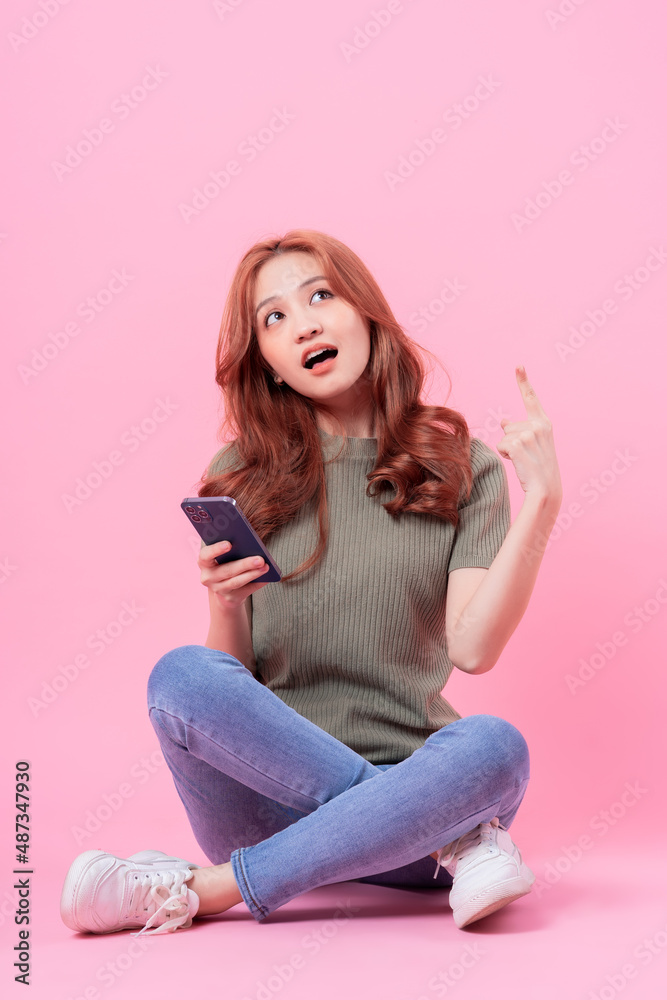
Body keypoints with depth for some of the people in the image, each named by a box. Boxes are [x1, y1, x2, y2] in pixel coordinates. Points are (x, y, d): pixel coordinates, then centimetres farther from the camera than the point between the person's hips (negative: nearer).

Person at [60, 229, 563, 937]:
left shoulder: (462, 469, 5)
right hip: (272, 792, 0)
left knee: (494, 744, -33)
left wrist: (540, 504, -15)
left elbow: (472, 649, -8)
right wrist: (226, 605, -17)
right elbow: (232, 679, 4)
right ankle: (454, 840, -21)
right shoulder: (241, 477, 7)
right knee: (183, 675, -29)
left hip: (413, 770, 0)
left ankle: (199, 891, -21)